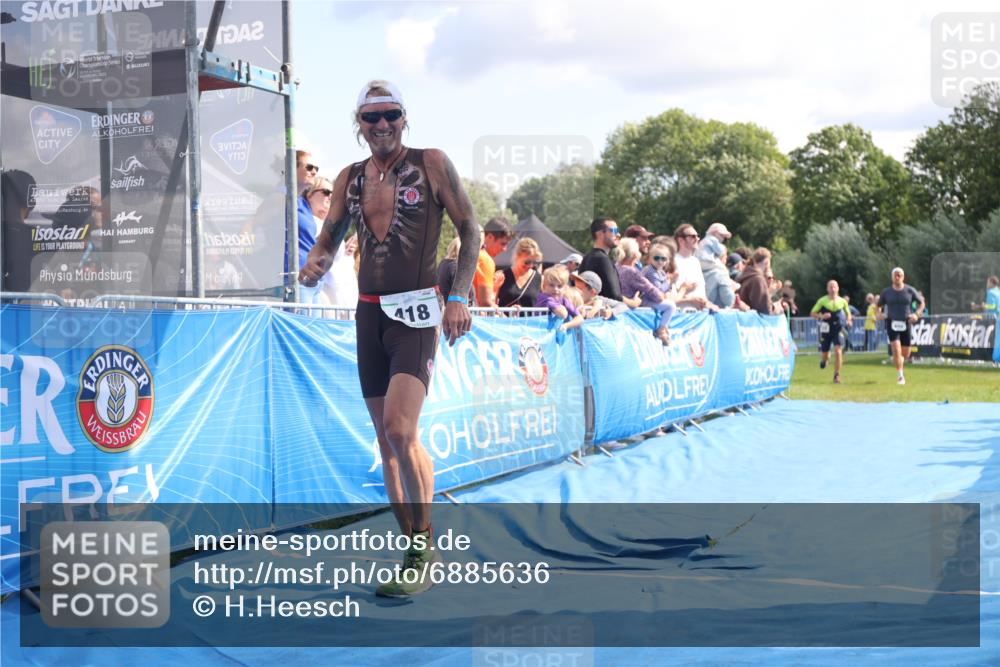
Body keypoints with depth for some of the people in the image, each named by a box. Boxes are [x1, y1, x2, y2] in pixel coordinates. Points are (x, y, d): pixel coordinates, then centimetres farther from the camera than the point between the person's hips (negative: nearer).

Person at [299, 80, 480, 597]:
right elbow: (328, 238, 16)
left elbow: (470, 229, 0)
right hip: (368, 312, 6)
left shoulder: (432, 164, 0)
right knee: (386, 439, 8)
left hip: (416, 311, -5)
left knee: (401, 431, -18)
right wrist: (315, 265, -8)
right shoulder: (349, 178, 12)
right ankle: (417, 551, 18)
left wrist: (459, 296, -10)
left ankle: (425, 546, -2)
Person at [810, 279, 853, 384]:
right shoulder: (822, 301, -2)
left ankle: (836, 375, -9)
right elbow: (812, 314, 0)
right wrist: (821, 316, -18)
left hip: (839, 330, 0)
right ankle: (824, 359, 47)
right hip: (826, 329, 0)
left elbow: (848, 314, 20)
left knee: (838, 351, -17)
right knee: (824, 354, 7)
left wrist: (849, 321, -1)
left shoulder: (843, 301, 4)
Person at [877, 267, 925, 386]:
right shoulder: (886, 292, 3)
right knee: (896, 349, -16)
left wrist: (917, 314, -4)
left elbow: (921, 303, 12)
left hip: (905, 323, 1)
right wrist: (879, 314, -5)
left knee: (906, 354, 5)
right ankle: (900, 376, -10)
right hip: (892, 323, -1)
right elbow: (878, 305, 15)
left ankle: (899, 359, 41)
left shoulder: (910, 290, 2)